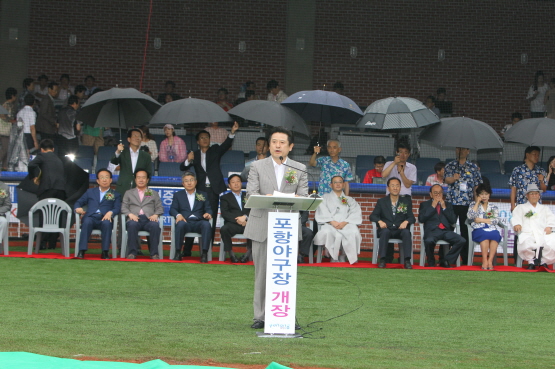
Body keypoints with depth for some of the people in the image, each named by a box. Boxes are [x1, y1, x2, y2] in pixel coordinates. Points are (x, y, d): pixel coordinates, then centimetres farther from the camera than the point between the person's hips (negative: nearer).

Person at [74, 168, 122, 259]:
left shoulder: (115, 195, 24)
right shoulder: (90, 192, 29)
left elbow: (117, 208, 8)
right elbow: (78, 202, 24)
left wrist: (110, 212, -15)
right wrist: (77, 208, -1)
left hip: (104, 219, -1)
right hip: (91, 217, 1)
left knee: (107, 223, -37)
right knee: (87, 222, -36)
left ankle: (105, 252, -37)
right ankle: (82, 251, -41)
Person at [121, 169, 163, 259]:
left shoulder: (154, 194, 27)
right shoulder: (128, 193, 26)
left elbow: (160, 208, 16)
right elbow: (124, 207, 14)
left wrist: (155, 215, -7)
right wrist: (130, 214, -7)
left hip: (149, 219, 0)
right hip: (134, 219, 0)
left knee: (155, 225, -36)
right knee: (132, 225, -38)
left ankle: (154, 253, -32)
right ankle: (132, 252, -35)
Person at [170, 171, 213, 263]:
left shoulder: (203, 195, 24)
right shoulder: (178, 195, 22)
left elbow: (208, 209, 12)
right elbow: (172, 209, 9)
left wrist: (208, 213, -13)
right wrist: (178, 215, -14)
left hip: (199, 222, 0)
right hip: (185, 221, 0)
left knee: (207, 225, -34)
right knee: (180, 224, -37)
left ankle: (204, 253, -36)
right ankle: (178, 252, -33)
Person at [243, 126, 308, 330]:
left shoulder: (299, 169, 13)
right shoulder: (257, 167, 11)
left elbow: (303, 196, 3)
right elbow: (251, 193, -2)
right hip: (262, 227, 0)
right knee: (262, 273, 1)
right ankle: (260, 316, 6)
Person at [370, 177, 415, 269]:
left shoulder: (406, 201, 15)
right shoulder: (382, 202, 14)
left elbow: (411, 217, 7)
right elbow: (373, 216, 6)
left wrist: (406, 221, -18)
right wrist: (379, 221, -17)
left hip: (400, 230, 0)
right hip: (386, 229, 0)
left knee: (406, 232, -33)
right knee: (385, 231, -35)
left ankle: (407, 260, -36)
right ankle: (382, 260, -37)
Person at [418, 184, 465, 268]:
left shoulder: (448, 205, 24)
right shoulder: (424, 204, 18)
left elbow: (453, 220, 11)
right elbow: (421, 219, 0)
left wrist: (444, 208, 3)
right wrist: (432, 206, 0)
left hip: (446, 231, 3)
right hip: (432, 230, -3)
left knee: (462, 241, -24)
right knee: (429, 241, -39)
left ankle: (445, 261, -9)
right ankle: (431, 263, -11)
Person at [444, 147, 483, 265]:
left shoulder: (473, 167, 9)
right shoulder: (450, 166, 8)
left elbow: (477, 186, 10)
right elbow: (447, 180, -8)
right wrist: (453, 178, -30)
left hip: (467, 204, 0)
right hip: (451, 203, 0)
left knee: (465, 231, 3)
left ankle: (465, 259, 7)